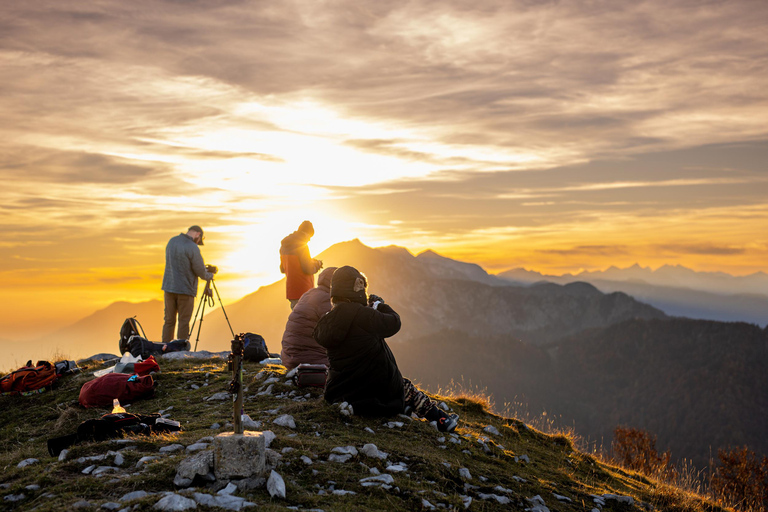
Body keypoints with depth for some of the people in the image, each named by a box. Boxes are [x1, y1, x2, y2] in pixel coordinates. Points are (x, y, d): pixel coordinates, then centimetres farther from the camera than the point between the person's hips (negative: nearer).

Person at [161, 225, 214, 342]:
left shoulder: (172, 241, 8)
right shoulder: (192, 248, -16)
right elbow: (200, 271, -11)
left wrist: (205, 268, 18)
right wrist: (210, 276, 12)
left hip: (169, 288, 6)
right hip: (185, 289, -6)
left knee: (169, 321, 10)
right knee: (184, 322, 1)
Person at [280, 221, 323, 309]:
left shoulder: (284, 245, 12)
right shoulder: (302, 246, -14)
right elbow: (308, 269, -18)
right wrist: (317, 264, 3)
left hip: (291, 289, 9)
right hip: (303, 291, -9)